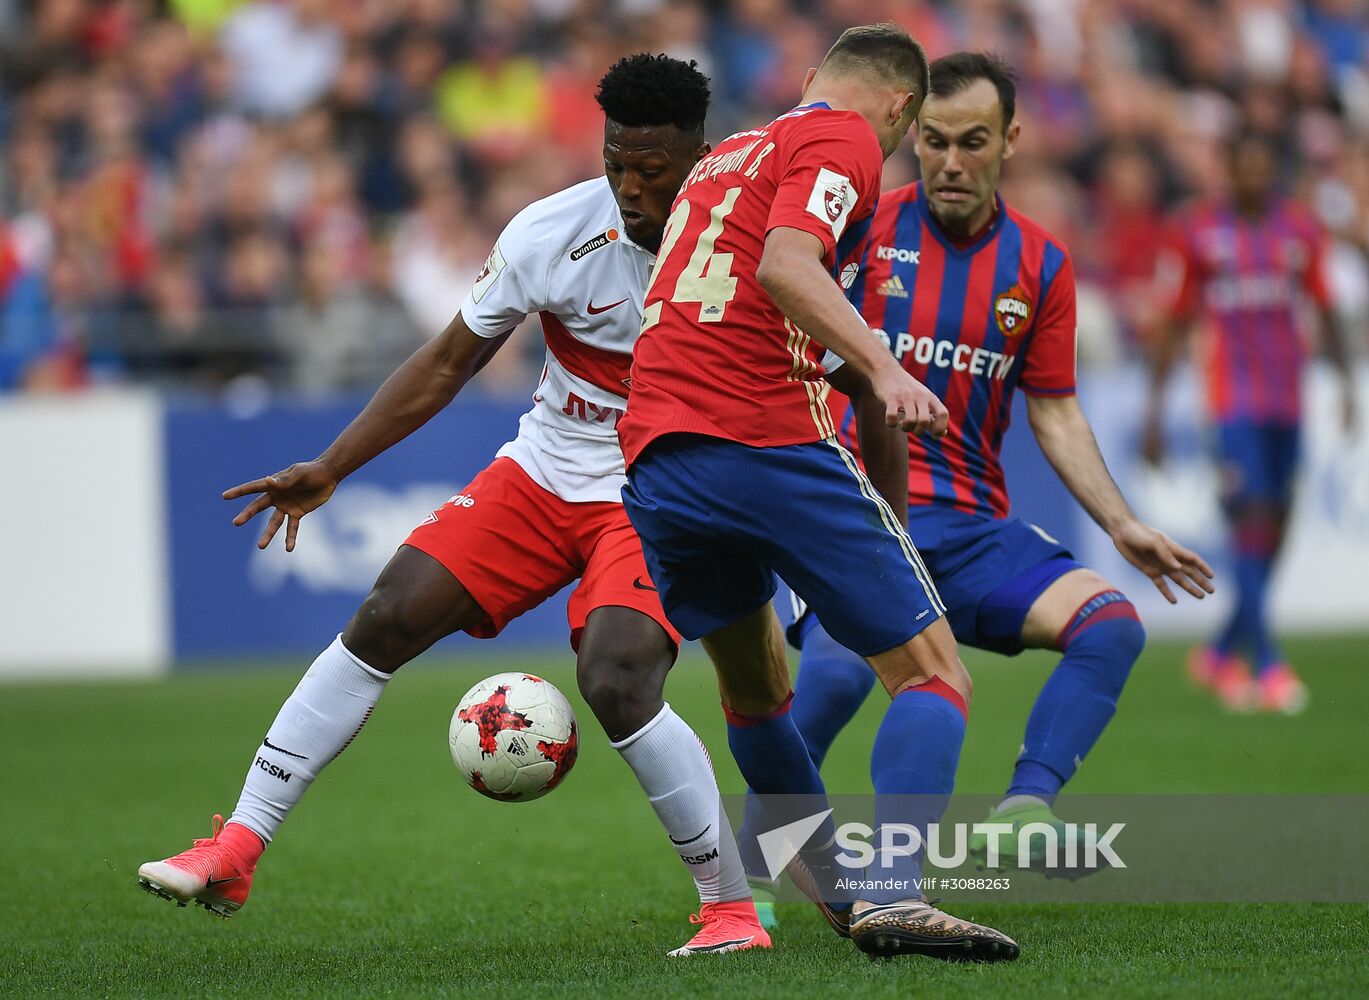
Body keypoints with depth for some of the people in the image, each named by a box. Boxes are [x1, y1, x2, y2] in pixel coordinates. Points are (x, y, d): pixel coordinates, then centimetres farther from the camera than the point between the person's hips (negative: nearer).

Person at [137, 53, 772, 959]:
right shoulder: (551, 233, -12)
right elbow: (449, 362, 1)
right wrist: (330, 468, -2)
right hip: (545, 470, 3)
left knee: (617, 682, -26)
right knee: (385, 620, -8)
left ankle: (733, 904, -9)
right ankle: (235, 852, -1)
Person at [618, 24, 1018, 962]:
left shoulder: (726, 155, 27)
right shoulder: (846, 140, 3)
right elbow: (784, 264, -16)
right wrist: (881, 368, -25)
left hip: (654, 455, 8)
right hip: (770, 441, -8)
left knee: (755, 689, 25)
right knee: (933, 675, -4)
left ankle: (840, 888, 30)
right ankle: (892, 892, -20)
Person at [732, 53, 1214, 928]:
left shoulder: (1040, 265, 9)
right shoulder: (863, 230, 0)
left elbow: (1055, 411, 15)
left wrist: (1122, 525, 5)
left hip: (973, 523, 4)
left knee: (1112, 623, -21)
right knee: (840, 664, -31)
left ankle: (1025, 811, -28)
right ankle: (746, 876, -13)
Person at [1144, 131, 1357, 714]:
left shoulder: (1300, 231, 9)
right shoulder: (1200, 232, 0)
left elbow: (1324, 312, 14)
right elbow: (1174, 325, 4)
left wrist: (1344, 381, 1)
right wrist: (1155, 413, 2)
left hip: (1287, 401, 4)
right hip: (1232, 399, -4)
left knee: (1274, 531, 7)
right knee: (1251, 517, -15)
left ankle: (1221, 655, 23)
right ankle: (1268, 664, -16)